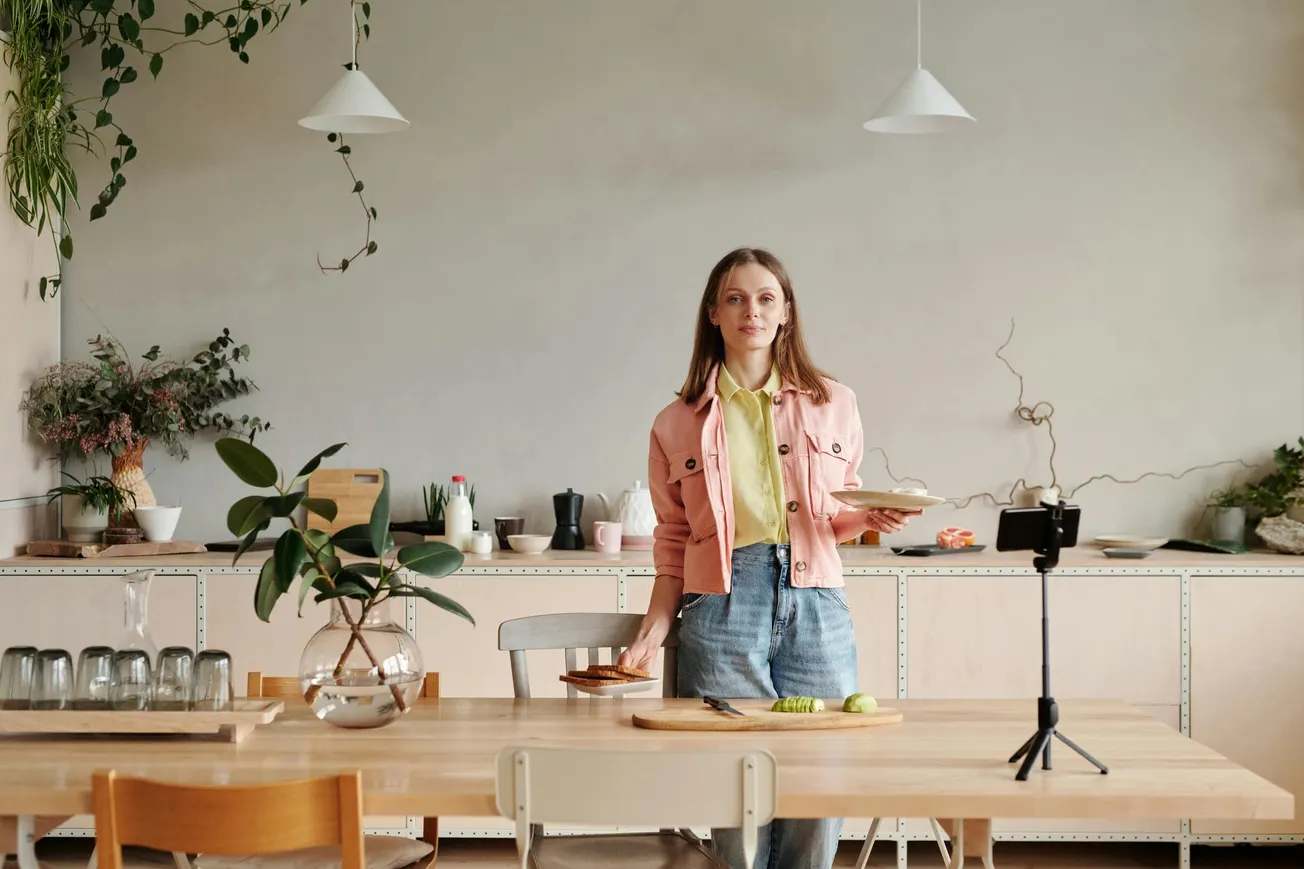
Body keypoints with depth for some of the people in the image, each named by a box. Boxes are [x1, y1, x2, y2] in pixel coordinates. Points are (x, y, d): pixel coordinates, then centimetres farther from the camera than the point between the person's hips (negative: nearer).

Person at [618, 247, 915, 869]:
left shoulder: (833, 405, 10)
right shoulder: (677, 425, 8)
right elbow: (673, 548, 12)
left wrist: (872, 520, -1)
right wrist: (652, 634, 1)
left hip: (816, 608, 1)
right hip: (721, 612, -1)